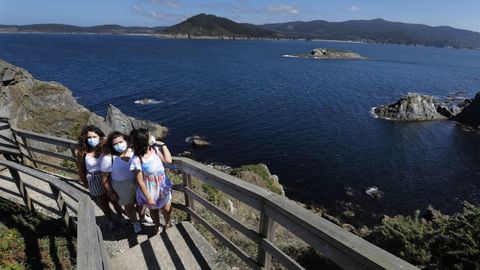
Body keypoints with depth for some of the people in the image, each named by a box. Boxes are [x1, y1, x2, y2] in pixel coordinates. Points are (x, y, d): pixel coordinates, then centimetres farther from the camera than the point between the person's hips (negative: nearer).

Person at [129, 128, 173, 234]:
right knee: (153, 210, 25)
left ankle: (167, 223, 52)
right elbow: (140, 182, -22)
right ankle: (157, 226, 54)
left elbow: (168, 160, -12)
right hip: (151, 192, -4)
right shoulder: (137, 160, -29)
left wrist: (162, 145, -13)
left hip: (164, 187, 4)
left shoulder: (154, 149, -12)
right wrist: (148, 198, -16)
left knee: (167, 209, 19)